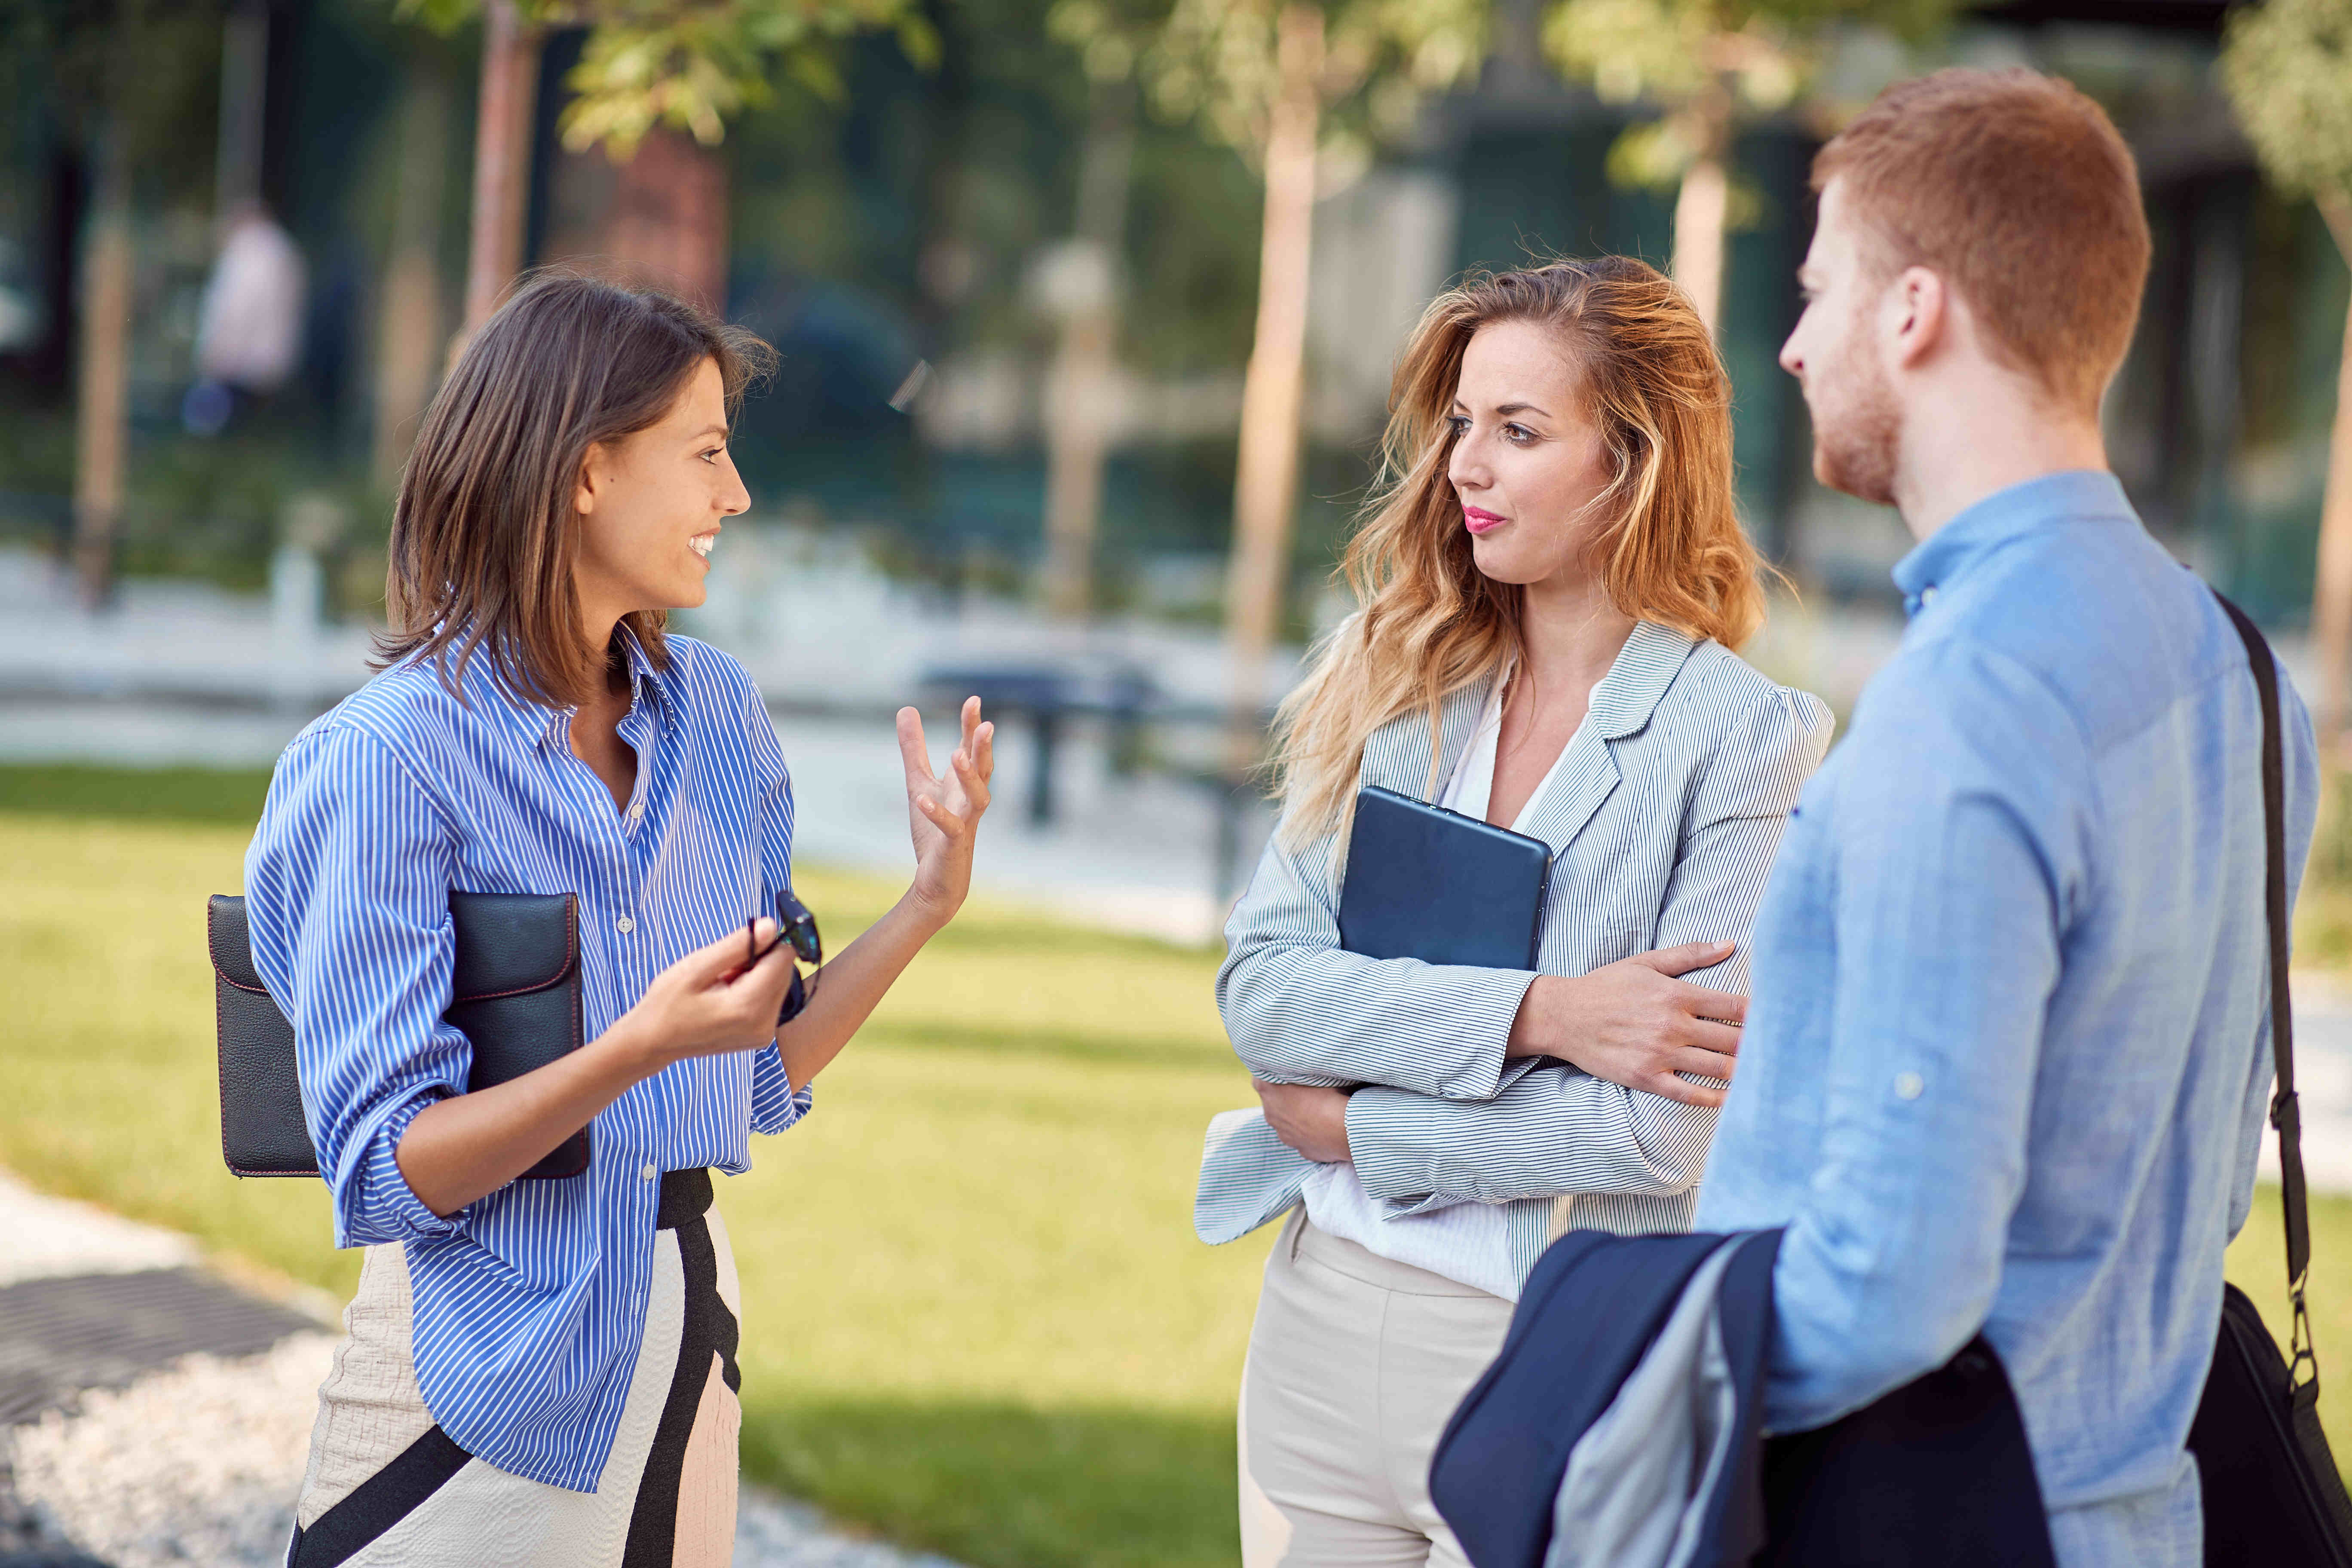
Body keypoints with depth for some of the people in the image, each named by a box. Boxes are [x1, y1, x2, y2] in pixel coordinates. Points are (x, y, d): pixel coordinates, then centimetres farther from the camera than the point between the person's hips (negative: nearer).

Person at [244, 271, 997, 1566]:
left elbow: (760, 1079, 10)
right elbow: (385, 1171, -16)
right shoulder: (394, 757, -14)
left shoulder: (715, 715, 7)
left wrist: (928, 903, -2)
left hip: (688, 1336, 6)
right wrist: (635, 1054, -29)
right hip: (485, 1371, -6)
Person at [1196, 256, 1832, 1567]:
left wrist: (1350, 1125, -8)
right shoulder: (1394, 693, 6)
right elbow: (1260, 990, -4)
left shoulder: (1752, 742, -9)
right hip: (1322, 1319, 5)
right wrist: (1530, 1013, -18)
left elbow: (1663, 1131, -17)